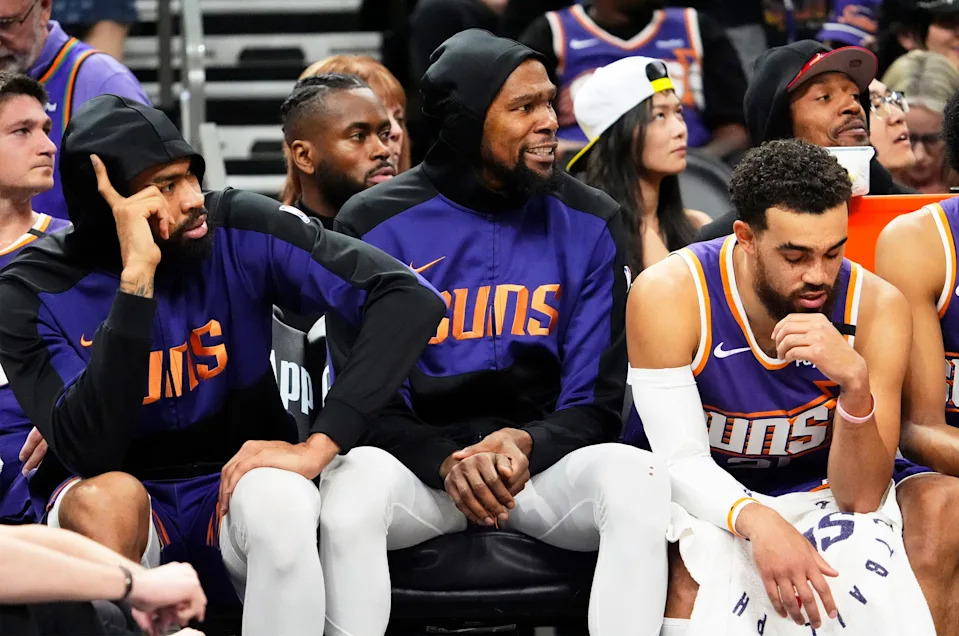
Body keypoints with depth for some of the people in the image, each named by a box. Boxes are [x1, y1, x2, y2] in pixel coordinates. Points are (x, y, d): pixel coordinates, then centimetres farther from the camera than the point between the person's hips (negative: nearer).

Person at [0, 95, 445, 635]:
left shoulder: (238, 230, -14)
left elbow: (411, 298, -20)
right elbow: (90, 453, -28)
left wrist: (319, 444, -29)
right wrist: (137, 276, -33)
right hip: (127, 524, -1)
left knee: (279, 499, -33)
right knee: (106, 497, -35)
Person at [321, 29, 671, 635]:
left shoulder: (590, 224, 3)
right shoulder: (376, 223, -2)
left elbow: (596, 404, 4)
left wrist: (526, 444, -19)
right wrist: (447, 464, -21)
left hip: (542, 453, 1)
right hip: (420, 459, -1)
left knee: (640, 480, -31)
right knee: (353, 486, -36)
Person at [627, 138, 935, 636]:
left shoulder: (876, 307, -16)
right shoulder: (669, 295, -19)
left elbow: (861, 498, -17)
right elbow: (683, 460, -19)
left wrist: (856, 385, -37)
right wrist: (757, 521, -40)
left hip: (819, 496, 1)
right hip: (705, 496, -1)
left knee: (868, 564, -32)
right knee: (696, 577, -35)